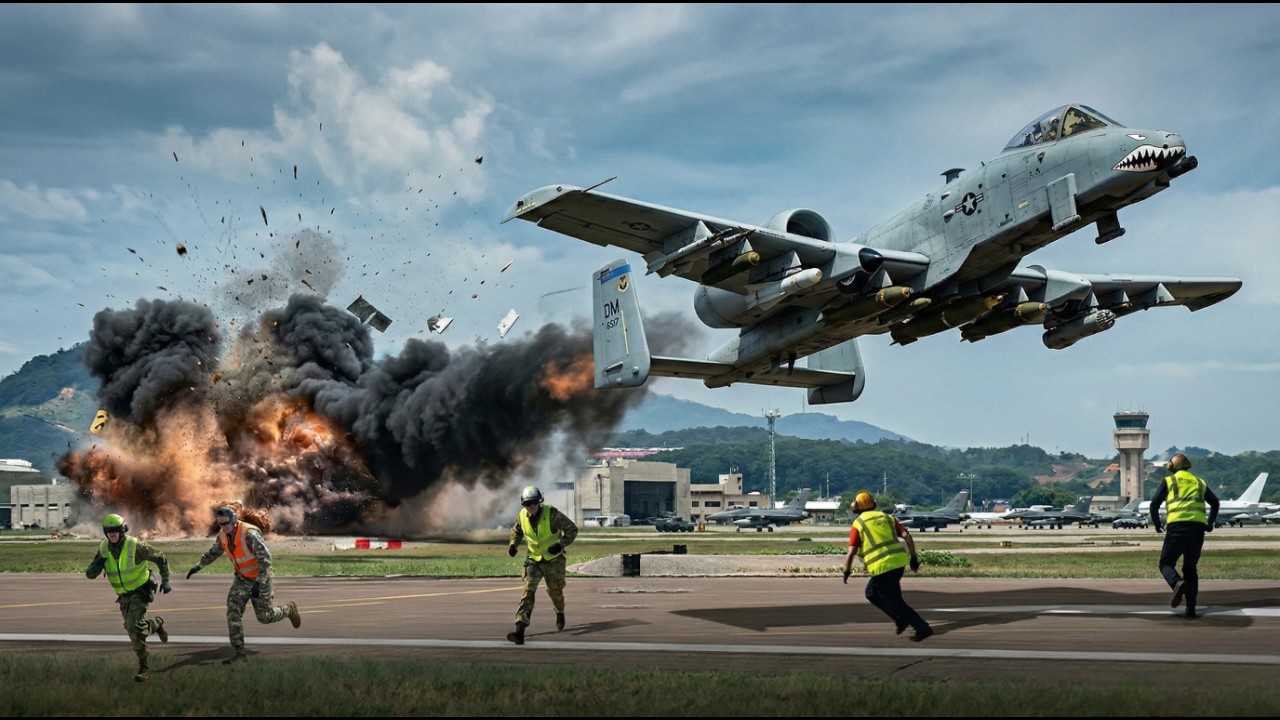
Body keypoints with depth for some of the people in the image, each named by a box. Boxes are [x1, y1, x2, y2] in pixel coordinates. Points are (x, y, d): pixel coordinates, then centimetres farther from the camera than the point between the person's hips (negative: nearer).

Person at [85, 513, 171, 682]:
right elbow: (90, 574, -8)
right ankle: (157, 624, 41)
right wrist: (99, 563, -29)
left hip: (141, 590, -6)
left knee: (134, 626, -22)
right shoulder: (103, 549, -8)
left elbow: (160, 558, -10)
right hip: (124, 595, 6)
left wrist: (165, 581, -13)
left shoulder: (135, 546, -22)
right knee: (133, 629, 12)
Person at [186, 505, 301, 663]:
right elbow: (213, 552, 17)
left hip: (260, 578, -6)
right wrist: (198, 566, 8)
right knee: (233, 613, -11)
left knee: (265, 616, 6)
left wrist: (259, 583, -36)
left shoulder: (249, 534, -29)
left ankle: (289, 609, 38)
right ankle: (240, 653, -9)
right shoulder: (223, 535, -6)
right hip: (242, 578, 6)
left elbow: (266, 558, -30)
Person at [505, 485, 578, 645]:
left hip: (553, 559, -2)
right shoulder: (522, 516, -9)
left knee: (555, 591, 14)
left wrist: (561, 544, -29)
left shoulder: (552, 514, -21)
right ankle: (520, 630, -24)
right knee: (528, 591, -15)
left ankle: (560, 614, 50)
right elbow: (517, 530, 15)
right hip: (533, 559, 2)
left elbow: (572, 529, -14)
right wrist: (513, 544, -5)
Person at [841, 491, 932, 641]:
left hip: (883, 567, -7)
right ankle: (901, 619, 15)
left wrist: (847, 571, 9)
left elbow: (851, 553, -6)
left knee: (895, 601, 4)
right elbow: (907, 536, 5)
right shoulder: (887, 518, 16)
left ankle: (923, 628, -1)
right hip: (899, 562, 7)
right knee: (872, 593, 23)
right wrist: (913, 558, 11)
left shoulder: (858, 525, 1)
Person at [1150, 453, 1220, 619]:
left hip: (1177, 526, -4)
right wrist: (1210, 523, 40)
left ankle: (1178, 583, -29)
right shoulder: (1199, 482, 23)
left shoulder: (1169, 481, 12)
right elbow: (1215, 502, 29)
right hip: (1198, 527, 4)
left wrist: (1157, 524, 18)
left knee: (1166, 563, 4)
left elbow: (1154, 503, 4)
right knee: (1190, 568, 13)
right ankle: (1191, 608, 3)